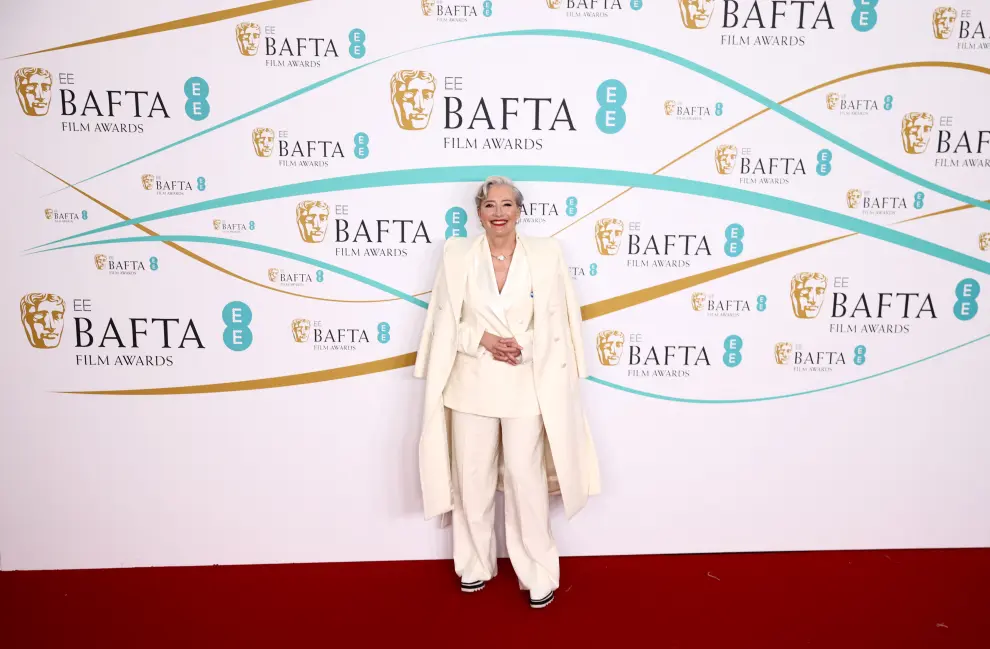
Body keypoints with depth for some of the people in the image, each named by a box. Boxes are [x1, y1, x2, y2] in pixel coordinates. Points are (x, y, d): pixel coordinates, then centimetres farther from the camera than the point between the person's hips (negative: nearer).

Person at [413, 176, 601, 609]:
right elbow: (445, 324, 2)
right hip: (471, 383, 2)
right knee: (472, 478, 12)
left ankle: (538, 574, 19)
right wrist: (483, 340, -14)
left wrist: (524, 346, -15)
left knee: (525, 477, 1)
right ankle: (475, 565, 32)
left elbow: (558, 324, 0)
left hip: (526, 385, -1)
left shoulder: (546, 254, -2)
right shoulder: (457, 254, 0)